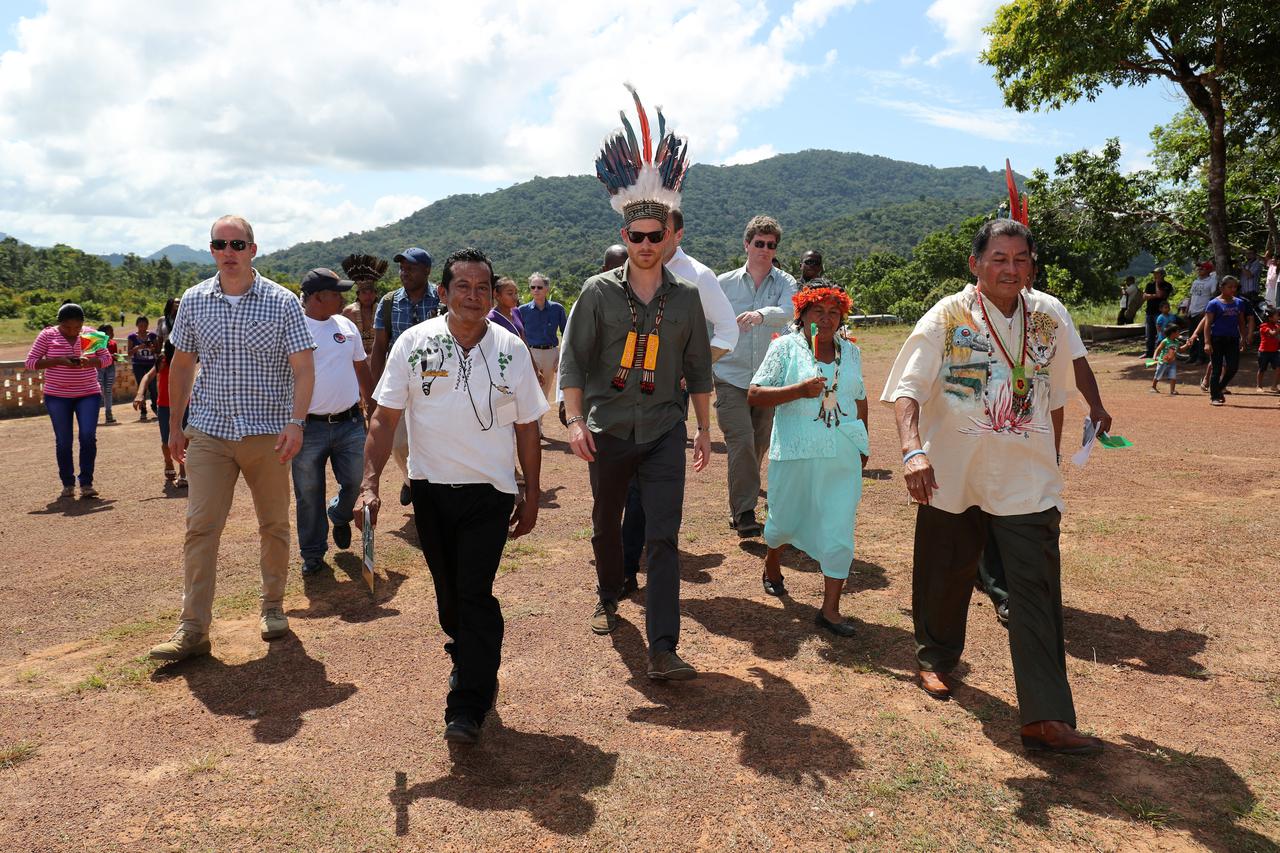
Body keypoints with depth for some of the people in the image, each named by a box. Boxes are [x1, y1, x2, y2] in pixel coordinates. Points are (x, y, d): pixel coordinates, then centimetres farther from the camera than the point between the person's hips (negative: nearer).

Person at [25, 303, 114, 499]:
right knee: (63, 441, 4)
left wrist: (89, 361, -16)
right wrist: (59, 361, -19)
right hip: (57, 396, 0)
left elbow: (106, 357, 6)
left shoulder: (91, 334, 1)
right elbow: (30, 362, -4)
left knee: (88, 436, -11)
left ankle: (86, 484, -3)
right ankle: (68, 485, 16)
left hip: (89, 394, 0)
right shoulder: (47, 336, -3)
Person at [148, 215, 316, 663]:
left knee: (274, 525, 9)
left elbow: (303, 368, -9)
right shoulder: (193, 301, 6)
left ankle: (273, 607, 26)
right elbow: (181, 365, 14)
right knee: (200, 526, -3)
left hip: (268, 433, -2)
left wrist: (296, 422, -22)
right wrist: (175, 426, 13)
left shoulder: (283, 302, -4)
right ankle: (193, 628, 3)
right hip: (209, 432, 2)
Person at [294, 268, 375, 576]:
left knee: (356, 483, 9)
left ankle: (339, 516, 42)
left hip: (350, 423, 4)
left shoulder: (346, 326, 8)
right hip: (309, 427, -4)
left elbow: (361, 367, 16)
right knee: (309, 496, 6)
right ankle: (313, 554, 23)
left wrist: (370, 405, 16)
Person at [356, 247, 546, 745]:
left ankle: (467, 707, 1)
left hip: (490, 492, -2)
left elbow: (527, 427, 6)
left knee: (475, 593, -8)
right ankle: (473, 666, 39)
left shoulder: (510, 349, 0)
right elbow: (385, 418, 0)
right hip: (430, 488, 2)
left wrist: (531, 494, 6)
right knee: (448, 592, 14)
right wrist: (370, 484, -9)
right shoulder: (414, 343, -2)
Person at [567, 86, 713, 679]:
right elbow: (572, 360, -5)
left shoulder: (686, 297, 3)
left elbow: (699, 369, 9)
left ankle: (663, 650, -4)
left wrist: (704, 429, 10)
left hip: (665, 430, 0)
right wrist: (575, 420, -16)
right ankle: (608, 599, 44)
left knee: (664, 537, -8)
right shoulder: (598, 291, -2)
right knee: (606, 525, 17)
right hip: (608, 429, 0)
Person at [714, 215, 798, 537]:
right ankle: (744, 513, -5)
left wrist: (761, 314, -39)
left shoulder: (785, 283, 3)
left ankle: (740, 507, 28)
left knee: (759, 446, 10)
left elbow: (787, 312, -19)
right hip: (731, 378, -2)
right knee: (742, 443, -14)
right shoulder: (724, 283, 5)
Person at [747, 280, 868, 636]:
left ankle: (830, 609, 5)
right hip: (795, 453, -3)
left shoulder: (851, 352, 11)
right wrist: (800, 390, -20)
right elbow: (754, 394, -9)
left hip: (843, 456, 3)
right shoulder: (785, 347, -3)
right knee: (785, 518, 12)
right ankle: (772, 561, 46)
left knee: (839, 529, -2)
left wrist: (862, 444, 20)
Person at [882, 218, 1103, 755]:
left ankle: (1046, 717, -1)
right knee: (945, 574, 14)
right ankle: (935, 657, 41)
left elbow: (1054, 395, 17)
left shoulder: (1047, 318, 5)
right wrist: (913, 450, -31)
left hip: (1027, 479, 2)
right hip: (953, 474, -2)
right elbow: (906, 389, -16)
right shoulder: (948, 317, -7)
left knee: (1037, 589, -4)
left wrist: (1052, 456, 20)